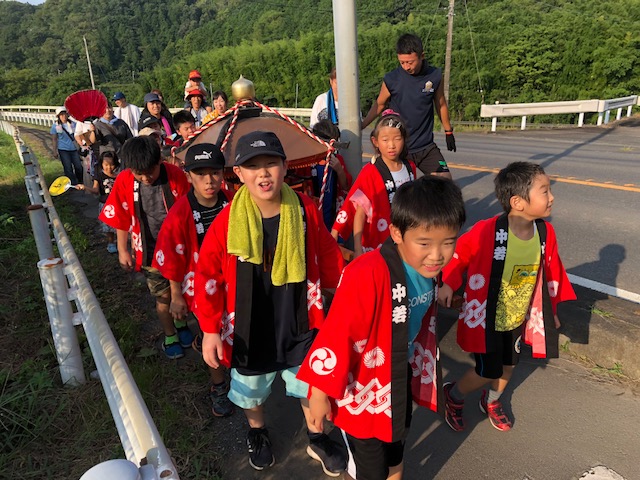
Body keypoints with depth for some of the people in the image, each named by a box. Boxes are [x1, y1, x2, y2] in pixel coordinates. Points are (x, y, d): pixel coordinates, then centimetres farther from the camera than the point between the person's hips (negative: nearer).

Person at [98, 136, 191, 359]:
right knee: (163, 297, 9)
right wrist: (123, 251, 2)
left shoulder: (176, 176, -18)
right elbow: (121, 219, -3)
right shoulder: (124, 181, -14)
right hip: (150, 251, 0)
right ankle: (170, 335, 33)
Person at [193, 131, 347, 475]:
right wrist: (210, 330, -9)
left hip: (300, 324, 1)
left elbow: (327, 256, 0)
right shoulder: (226, 222, -19)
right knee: (251, 390, 24)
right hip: (249, 329, 0)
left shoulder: (305, 210, -14)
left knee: (311, 386, 19)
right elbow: (207, 278, -11)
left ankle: (317, 437, 49)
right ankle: (257, 434, 56)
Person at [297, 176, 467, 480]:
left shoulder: (428, 269, -10)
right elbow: (336, 336, -27)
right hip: (362, 394, -6)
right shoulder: (367, 276, -35)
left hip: (401, 384, 6)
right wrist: (320, 392, -17)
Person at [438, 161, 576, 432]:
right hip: (485, 318, -6)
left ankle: (491, 402, 53)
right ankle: (454, 395, 36)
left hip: (519, 317, 6)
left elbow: (551, 271, 4)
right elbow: (458, 254, -14)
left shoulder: (546, 232, -12)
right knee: (489, 372, 5)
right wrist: (448, 285, -20)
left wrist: (551, 309, 13)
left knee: (509, 364, 23)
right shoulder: (486, 231, -31)